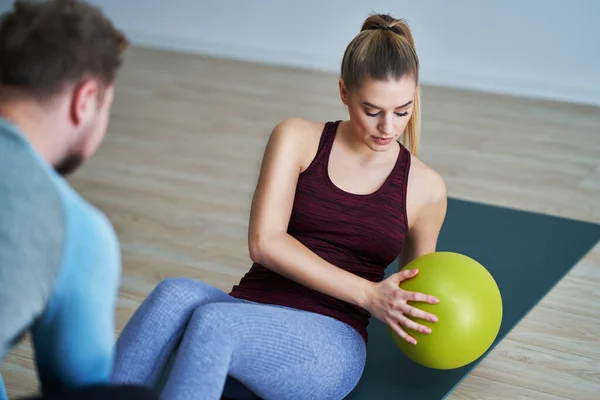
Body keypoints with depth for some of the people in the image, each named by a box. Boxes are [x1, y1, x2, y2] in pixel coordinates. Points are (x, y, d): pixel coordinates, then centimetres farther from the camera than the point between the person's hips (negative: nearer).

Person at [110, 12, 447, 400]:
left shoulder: (426, 189, 8)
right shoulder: (297, 139, 5)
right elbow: (264, 243, -7)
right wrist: (367, 294, -14)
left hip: (330, 345, -1)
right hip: (249, 315, 2)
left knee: (213, 323, -36)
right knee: (177, 294, -37)